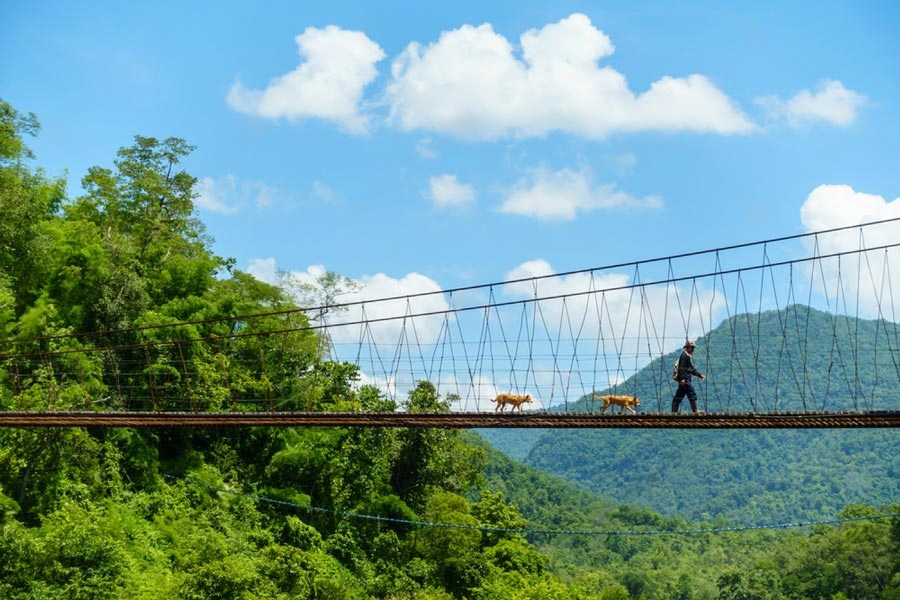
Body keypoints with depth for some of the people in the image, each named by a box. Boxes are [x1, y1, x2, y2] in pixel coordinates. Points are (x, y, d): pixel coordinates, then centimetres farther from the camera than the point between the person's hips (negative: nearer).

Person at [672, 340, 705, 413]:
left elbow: (692, 369, 29)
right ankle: (695, 411, -8)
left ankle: (674, 411, 7)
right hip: (685, 380, -10)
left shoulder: (689, 356, 24)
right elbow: (682, 367, -18)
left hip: (683, 380, 10)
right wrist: (682, 378, -25)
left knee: (678, 396, 7)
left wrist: (700, 375, 23)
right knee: (692, 394, -9)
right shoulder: (684, 355, -9)